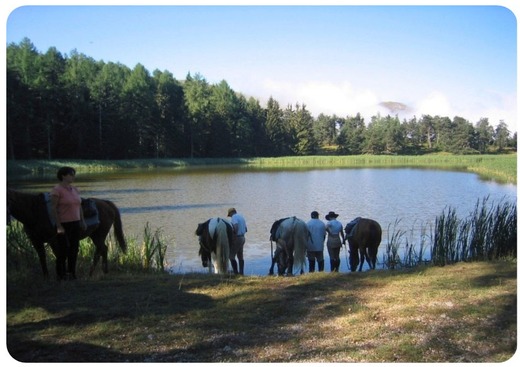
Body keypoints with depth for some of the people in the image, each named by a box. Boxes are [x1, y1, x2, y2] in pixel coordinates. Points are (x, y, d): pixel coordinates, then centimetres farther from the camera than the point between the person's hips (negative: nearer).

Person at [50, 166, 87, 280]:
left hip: (75, 224, 7)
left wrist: (82, 221, 11)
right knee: (63, 250, -1)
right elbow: (53, 209, -15)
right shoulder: (57, 190, -13)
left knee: (74, 249, 11)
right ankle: (60, 274, 12)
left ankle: (72, 273, 23)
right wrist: (58, 226, -19)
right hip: (63, 225, -7)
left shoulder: (75, 189, 10)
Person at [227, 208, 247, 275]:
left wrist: (234, 232, -15)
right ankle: (241, 272, 18)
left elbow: (236, 226, -29)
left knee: (231, 256, -4)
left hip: (237, 238, -9)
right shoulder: (241, 216, 15)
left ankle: (235, 272, -7)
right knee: (240, 256, 15)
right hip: (242, 237, 9)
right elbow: (246, 229, 17)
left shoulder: (234, 217, -11)